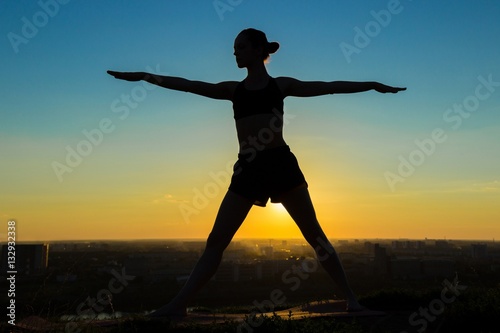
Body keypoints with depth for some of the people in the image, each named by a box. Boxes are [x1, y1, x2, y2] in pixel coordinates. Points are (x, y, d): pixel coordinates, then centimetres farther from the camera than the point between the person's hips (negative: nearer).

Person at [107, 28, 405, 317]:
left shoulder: (281, 84, 9)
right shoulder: (233, 89, 15)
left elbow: (329, 87, 9)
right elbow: (186, 84, 13)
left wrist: (372, 85, 5)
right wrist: (143, 76, 12)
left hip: (281, 163, -2)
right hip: (248, 168, 3)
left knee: (315, 235, 2)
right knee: (216, 241, 0)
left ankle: (350, 296, 11)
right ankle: (180, 303, 4)